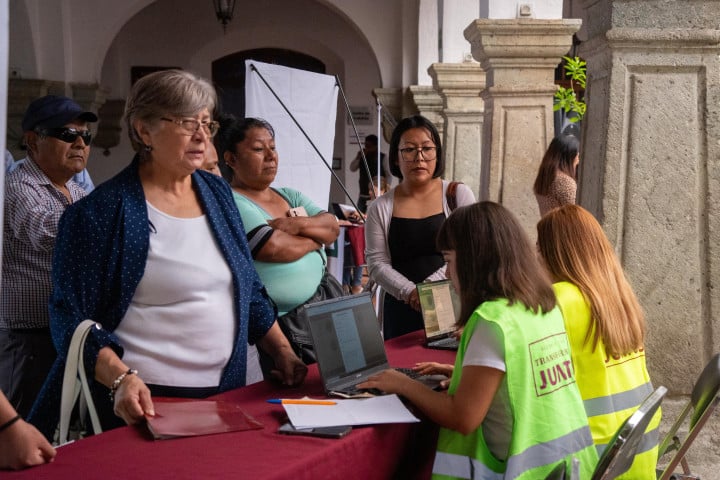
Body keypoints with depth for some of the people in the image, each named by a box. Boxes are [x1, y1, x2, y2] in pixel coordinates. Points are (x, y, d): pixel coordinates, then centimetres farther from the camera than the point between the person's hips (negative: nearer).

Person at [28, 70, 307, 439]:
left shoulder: (217, 193, 8)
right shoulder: (99, 212, -11)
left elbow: (249, 291, 15)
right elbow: (74, 319, -11)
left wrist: (283, 353, 7)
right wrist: (121, 379, -24)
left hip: (224, 393, 6)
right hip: (142, 401, -6)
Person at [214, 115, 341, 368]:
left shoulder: (289, 195, 15)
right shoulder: (231, 203, -11)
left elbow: (332, 227, 4)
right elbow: (274, 248, -23)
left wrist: (298, 225, -15)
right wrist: (314, 239, -4)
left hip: (322, 307, 7)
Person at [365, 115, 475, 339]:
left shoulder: (458, 195, 2)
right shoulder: (381, 208, 5)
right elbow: (377, 264, -1)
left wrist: (428, 285, -15)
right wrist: (409, 291, -17)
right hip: (402, 311, 1)